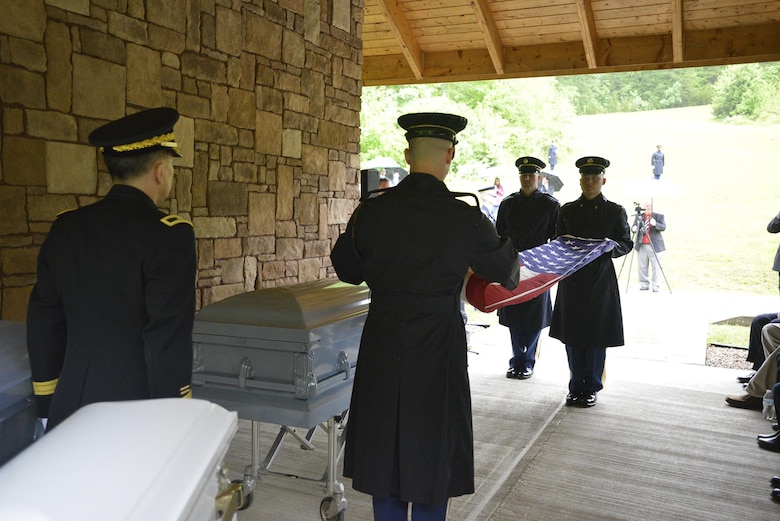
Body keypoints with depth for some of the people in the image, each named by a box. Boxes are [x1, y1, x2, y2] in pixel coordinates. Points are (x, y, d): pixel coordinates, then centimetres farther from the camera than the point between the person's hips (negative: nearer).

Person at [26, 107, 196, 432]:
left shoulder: (65, 228, 4)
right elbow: (169, 342, -18)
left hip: (71, 410, 6)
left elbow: (43, 323, 9)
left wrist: (47, 406, 18)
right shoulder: (168, 236, -16)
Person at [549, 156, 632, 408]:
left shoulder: (615, 211, 4)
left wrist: (611, 246, -17)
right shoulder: (567, 210, 10)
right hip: (572, 281, 2)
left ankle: (591, 388, 17)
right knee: (572, 335, 6)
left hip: (600, 282, -2)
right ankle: (576, 387, 20)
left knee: (596, 337, 3)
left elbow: (626, 244, 4)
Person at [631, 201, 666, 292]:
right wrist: (634, 228, -15)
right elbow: (633, 228, 9)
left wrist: (655, 224, -27)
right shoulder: (639, 216, 11)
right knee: (642, 267, 5)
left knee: (656, 267, -2)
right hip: (641, 245, 3)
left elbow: (663, 227, -7)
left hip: (654, 245, -3)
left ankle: (656, 286, 4)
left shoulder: (659, 216, 5)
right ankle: (644, 285, 14)